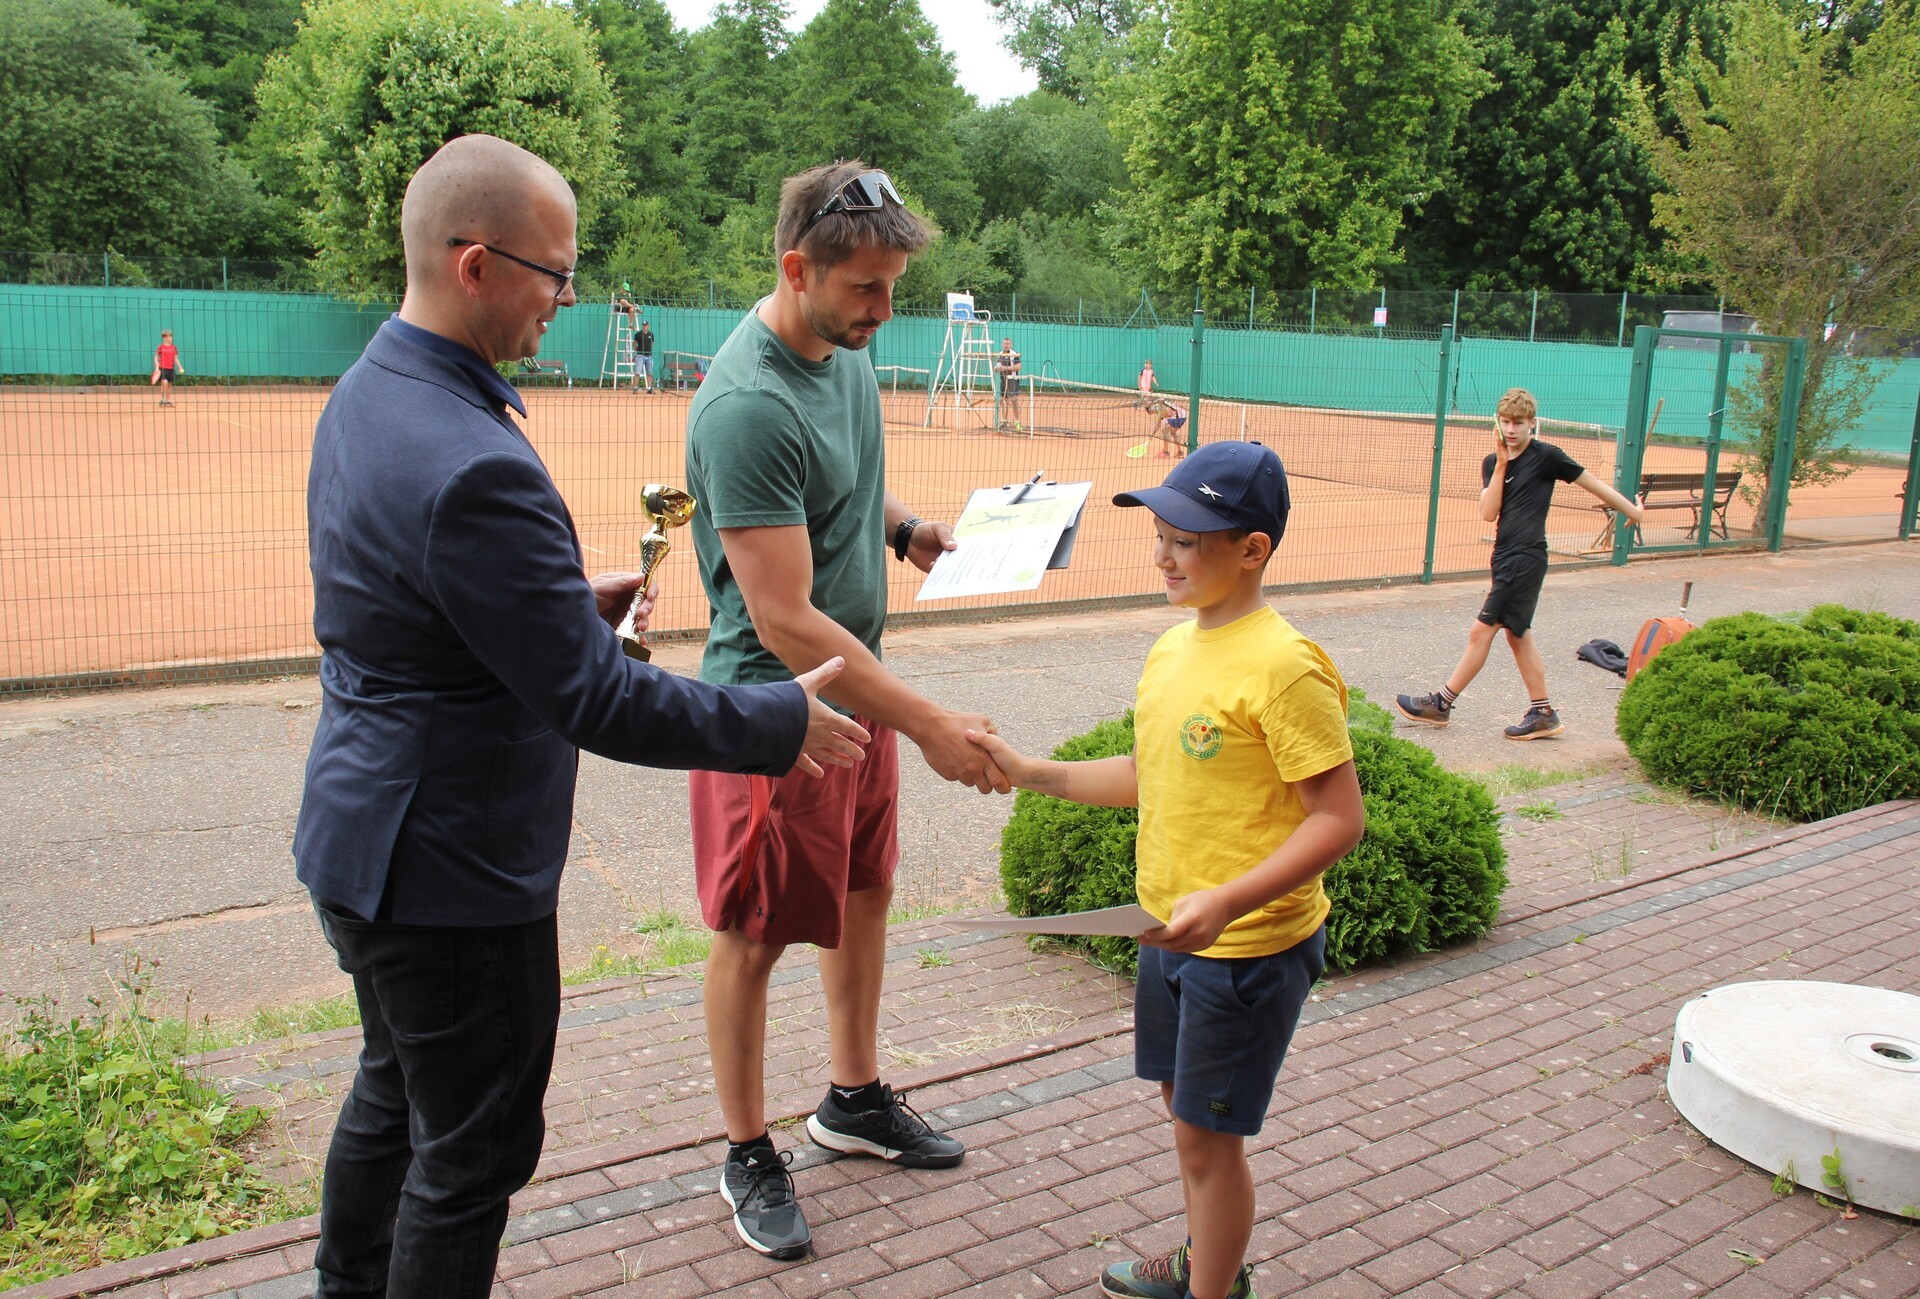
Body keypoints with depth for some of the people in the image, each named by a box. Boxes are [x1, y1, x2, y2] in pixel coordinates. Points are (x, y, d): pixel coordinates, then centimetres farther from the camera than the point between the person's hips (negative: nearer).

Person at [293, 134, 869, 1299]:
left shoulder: (369, 393, 2)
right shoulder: (471, 466, -30)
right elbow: (600, 705, -27)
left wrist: (572, 600, 8)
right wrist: (787, 721, -16)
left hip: (366, 835, 10)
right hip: (449, 866, -10)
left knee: (398, 1094, 28)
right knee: (477, 1145, 9)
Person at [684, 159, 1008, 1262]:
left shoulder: (847, 347, 2)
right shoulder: (747, 407, -27)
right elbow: (786, 622, -28)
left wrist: (910, 528, 3)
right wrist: (928, 724, -27)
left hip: (859, 688, 9)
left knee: (865, 891, 20)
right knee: (755, 936, 7)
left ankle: (855, 1098, 41)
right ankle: (749, 1156, 27)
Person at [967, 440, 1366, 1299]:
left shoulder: (1282, 667, -23)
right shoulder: (1172, 648, 3)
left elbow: (1339, 817, -23)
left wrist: (1225, 904, -32)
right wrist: (1030, 773, 7)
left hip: (1250, 946, -8)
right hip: (1173, 932, 9)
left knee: (1208, 1134, 5)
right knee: (1184, 1108, 23)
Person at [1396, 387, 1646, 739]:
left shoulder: (1546, 456, -8)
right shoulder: (1492, 462, 9)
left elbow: (1594, 484, 1)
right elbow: (1488, 513, -3)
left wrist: (1634, 512, 9)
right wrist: (1501, 465, -9)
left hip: (1526, 557, -8)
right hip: (1505, 555, 8)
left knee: (1481, 631, -5)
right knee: (1517, 634, 11)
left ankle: (1441, 703, 1)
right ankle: (1542, 713, 18)